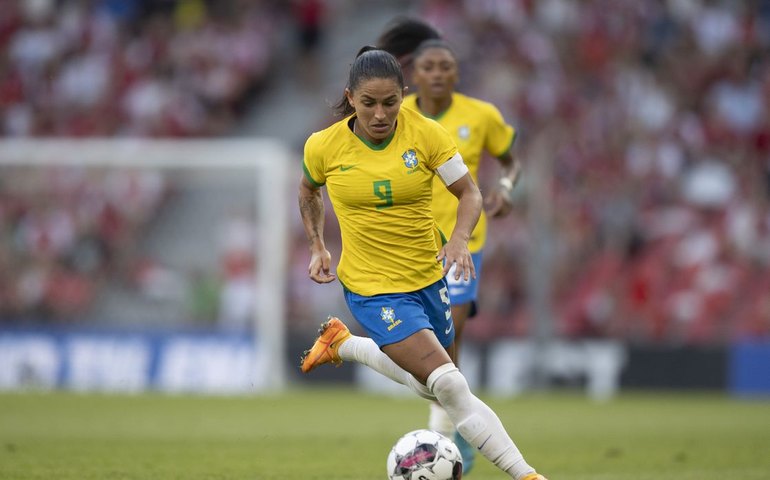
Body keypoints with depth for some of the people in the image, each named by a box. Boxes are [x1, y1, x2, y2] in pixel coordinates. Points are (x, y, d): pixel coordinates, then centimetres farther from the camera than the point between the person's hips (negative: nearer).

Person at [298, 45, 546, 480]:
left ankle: (342, 343, 42)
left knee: (430, 383, 22)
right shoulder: (324, 147, -11)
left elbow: (470, 193, -8)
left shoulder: (426, 134, -12)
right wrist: (317, 247, 5)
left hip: (428, 277, 4)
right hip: (373, 289, -4)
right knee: (449, 386, -19)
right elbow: (309, 190, 11)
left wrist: (460, 239, -26)